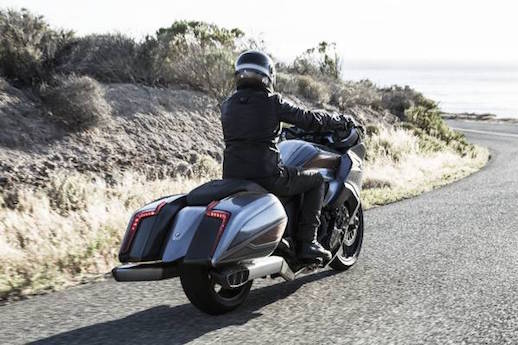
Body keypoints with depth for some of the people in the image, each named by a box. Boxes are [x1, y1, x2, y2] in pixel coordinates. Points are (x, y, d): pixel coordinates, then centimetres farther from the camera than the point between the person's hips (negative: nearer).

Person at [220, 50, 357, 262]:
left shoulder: (227, 105, 10)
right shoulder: (271, 102, -5)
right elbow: (309, 119, 0)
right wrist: (342, 121, 17)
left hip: (231, 179, 6)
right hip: (268, 177, -5)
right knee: (316, 180, 15)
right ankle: (307, 242, 7)